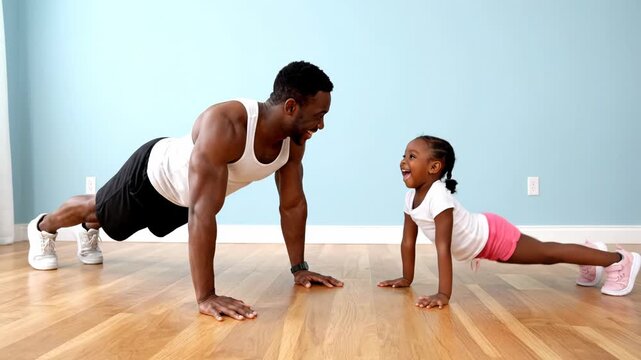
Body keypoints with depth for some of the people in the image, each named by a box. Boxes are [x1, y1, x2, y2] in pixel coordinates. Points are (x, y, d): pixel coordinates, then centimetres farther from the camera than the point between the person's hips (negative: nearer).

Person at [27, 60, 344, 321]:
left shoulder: (293, 138, -24)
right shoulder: (224, 126, -48)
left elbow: (293, 203, -14)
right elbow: (202, 213, -51)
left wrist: (299, 268, -13)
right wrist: (205, 296, -51)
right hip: (153, 173, -6)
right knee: (95, 208, 24)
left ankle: (88, 232, 67)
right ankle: (42, 228, 57)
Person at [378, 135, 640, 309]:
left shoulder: (439, 196, -36)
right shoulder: (411, 196, -12)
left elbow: (443, 247, -40)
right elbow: (408, 240, -4)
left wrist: (444, 294, -41)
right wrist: (407, 279, 0)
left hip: (492, 236, -7)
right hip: (479, 243, 7)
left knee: (548, 252, 7)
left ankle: (620, 260, 26)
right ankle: (590, 258, 49)